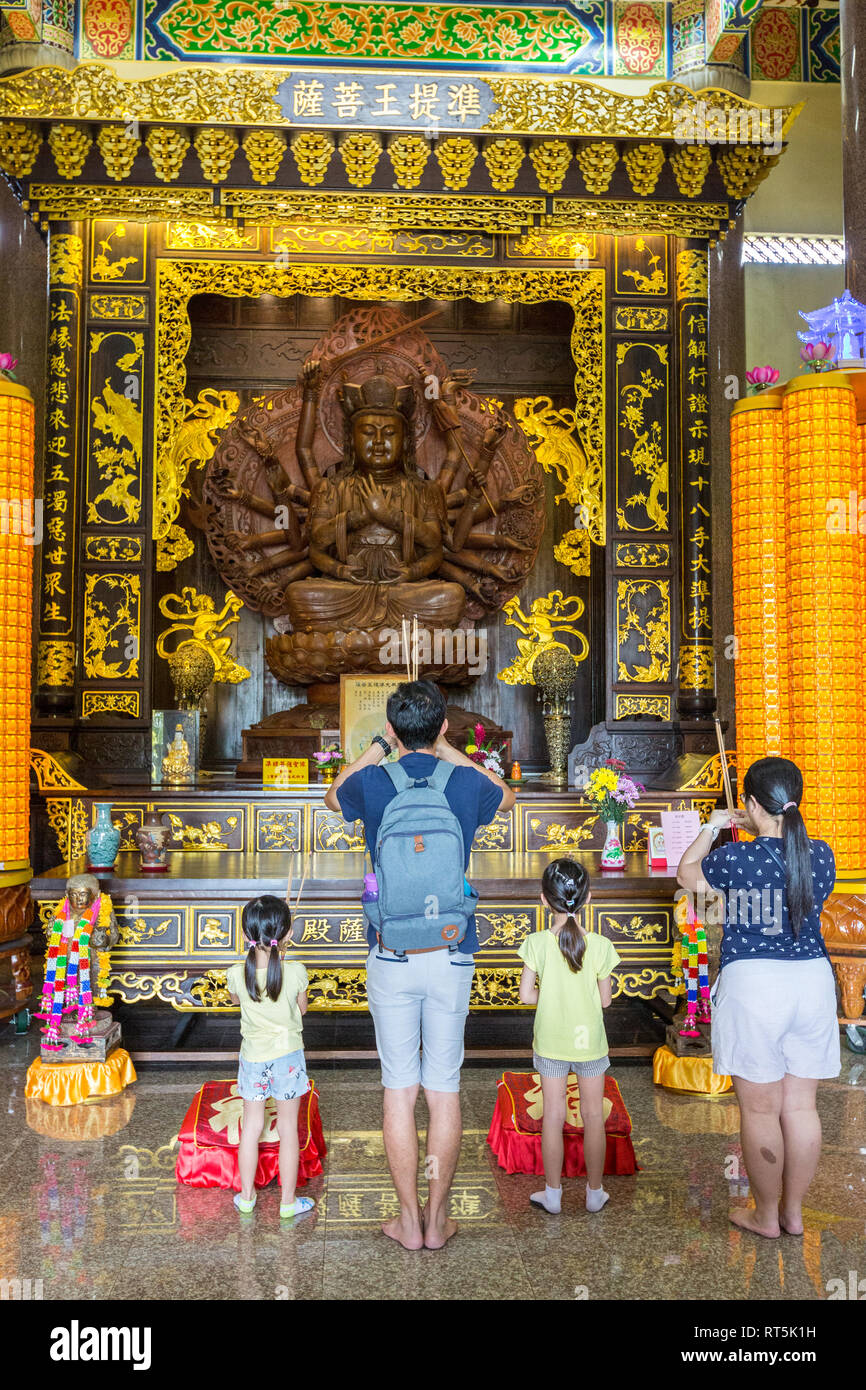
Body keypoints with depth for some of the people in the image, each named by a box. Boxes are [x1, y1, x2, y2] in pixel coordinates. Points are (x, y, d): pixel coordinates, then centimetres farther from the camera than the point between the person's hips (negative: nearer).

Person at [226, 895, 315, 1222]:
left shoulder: (237, 975, -15)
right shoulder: (295, 972, -19)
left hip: (253, 1057, 2)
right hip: (287, 1056, -2)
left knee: (251, 1127, 17)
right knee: (288, 1129, 11)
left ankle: (246, 1196, 30)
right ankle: (288, 1201, 21)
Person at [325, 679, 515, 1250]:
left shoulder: (373, 784, -5)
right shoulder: (466, 784, -4)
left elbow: (333, 796, 20)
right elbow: (506, 796, 21)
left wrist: (378, 748, 19)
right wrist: (450, 752, 18)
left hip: (391, 957, 0)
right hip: (452, 956, 1)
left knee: (399, 1089, 9)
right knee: (445, 1090, 10)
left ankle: (409, 1222, 18)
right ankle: (438, 1219, 20)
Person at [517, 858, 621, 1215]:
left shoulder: (537, 943, -16)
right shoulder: (600, 945, -15)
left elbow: (526, 994, -11)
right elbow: (605, 999, -7)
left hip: (550, 1041, 0)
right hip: (589, 1040, 0)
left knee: (553, 1116, 12)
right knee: (593, 1117, 15)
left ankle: (553, 1194, 23)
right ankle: (594, 1193, 27)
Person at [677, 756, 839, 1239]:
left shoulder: (735, 858, -14)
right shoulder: (821, 854, -3)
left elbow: (687, 873, 5)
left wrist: (712, 828, 18)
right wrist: (762, 833, 24)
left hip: (752, 983, -5)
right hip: (814, 979, 5)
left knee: (760, 1109, 8)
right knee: (801, 1105, 14)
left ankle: (766, 1216, 21)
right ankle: (794, 1212, 28)